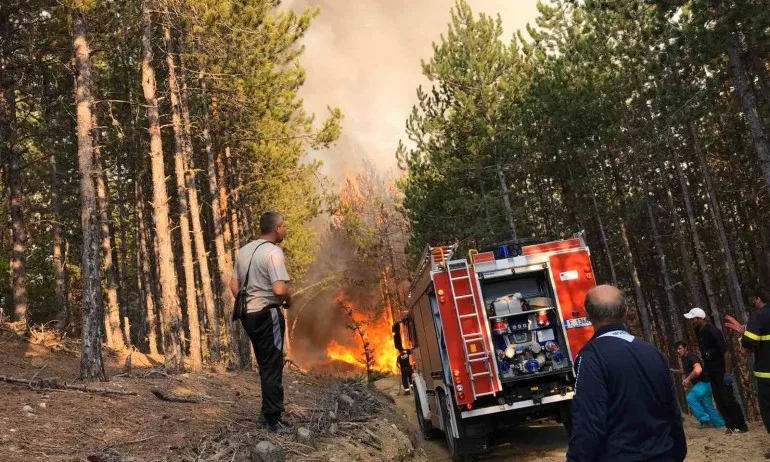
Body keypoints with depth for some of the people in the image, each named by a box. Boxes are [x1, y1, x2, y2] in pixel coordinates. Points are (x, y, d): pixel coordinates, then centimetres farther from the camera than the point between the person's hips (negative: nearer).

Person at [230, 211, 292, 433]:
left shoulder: (244, 250, 10)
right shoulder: (273, 252, -16)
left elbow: (233, 285, 14)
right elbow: (279, 289, -26)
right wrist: (289, 300, -6)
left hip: (249, 314, 8)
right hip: (267, 314, -8)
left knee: (265, 365, 19)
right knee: (273, 367, 2)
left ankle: (267, 413, 28)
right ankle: (273, 419, 8)